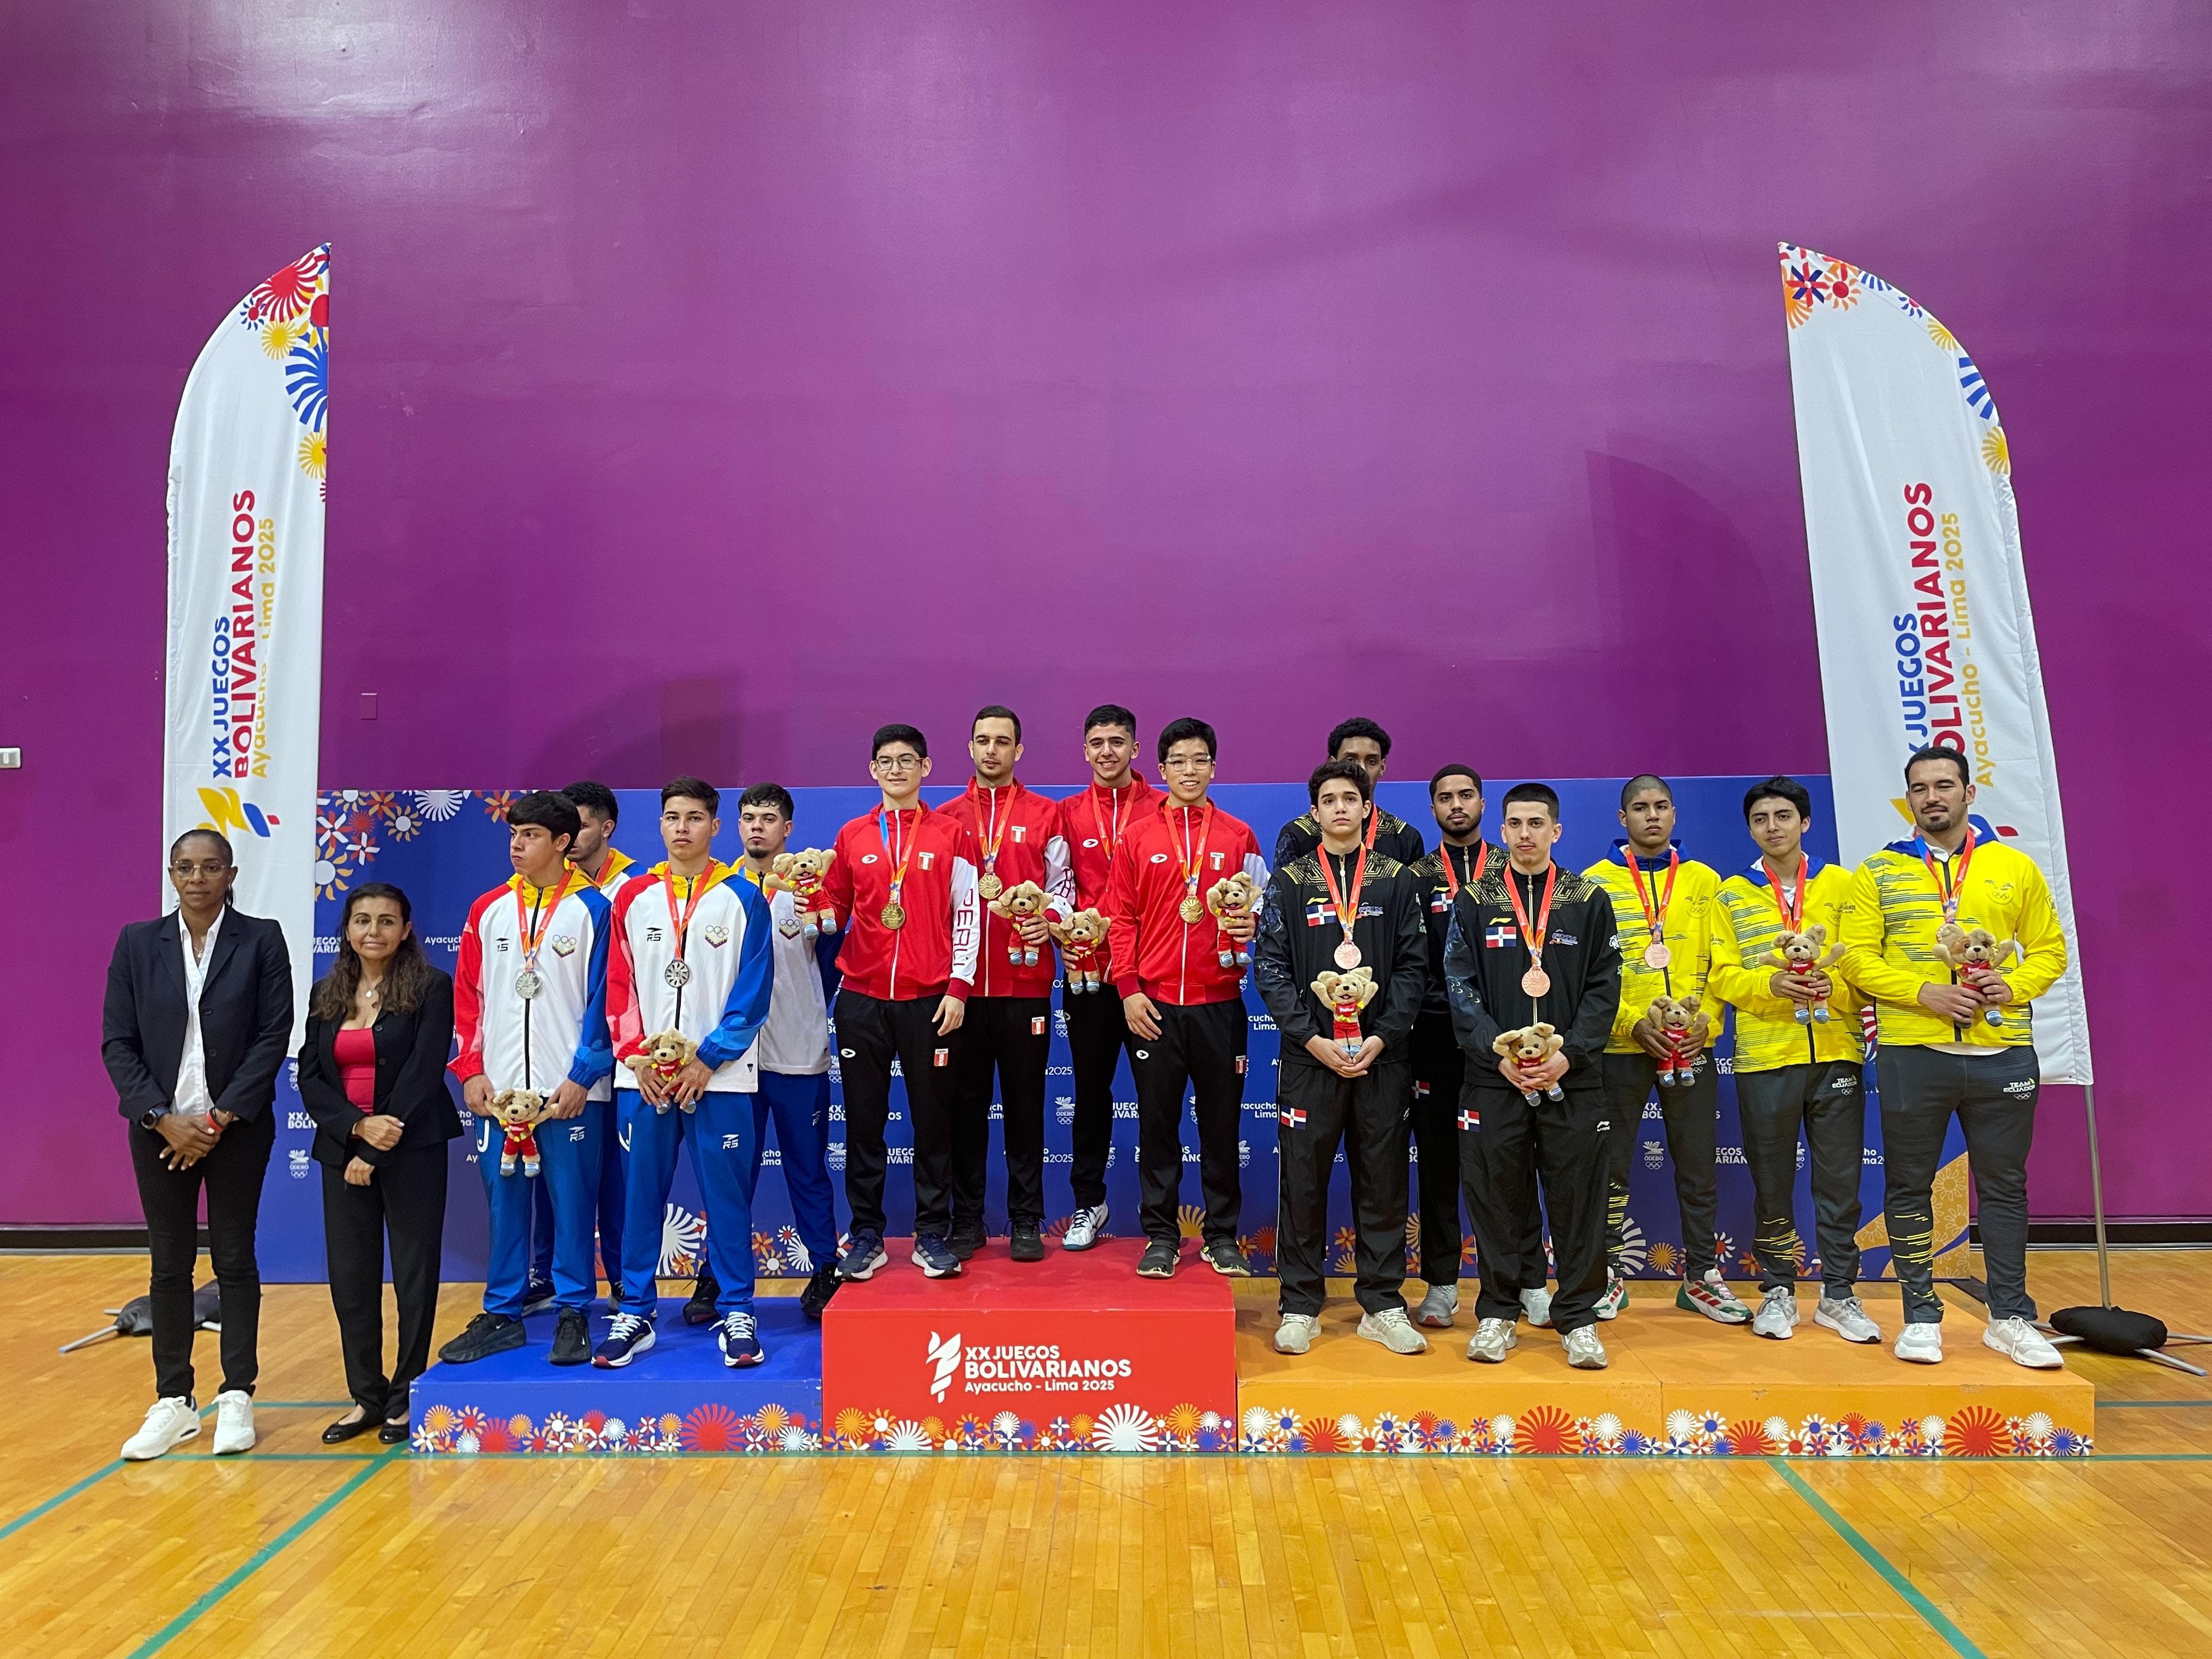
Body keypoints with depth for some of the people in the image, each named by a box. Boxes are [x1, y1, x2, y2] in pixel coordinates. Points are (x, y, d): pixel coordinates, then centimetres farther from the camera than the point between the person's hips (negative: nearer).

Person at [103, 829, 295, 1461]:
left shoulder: (261, 940, -2)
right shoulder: (137, 943, 4)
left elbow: (274, 1035, -6)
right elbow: (117, 1041, 2)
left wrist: (220, 1118, -12)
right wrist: (163, 1119, -9)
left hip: (237, 1126, -2)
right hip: (160, 1126, 2)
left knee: (233, 1258, 5)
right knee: (169, 1264, 8)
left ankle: (237, 1397, 15)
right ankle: (173, 1401, 18)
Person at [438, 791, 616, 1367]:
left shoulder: (592, 909, -2)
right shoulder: (488, 910, 9)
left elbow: (602, 998, -5)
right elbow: (468, 995, 11)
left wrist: (582, 1076, -10)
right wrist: (471, 1070, 2)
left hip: (569, 1087, -4)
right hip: (498, 1087, 4)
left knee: (572, 1199, 2)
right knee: (503, 1199, 10)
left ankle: (573, 1315, 13)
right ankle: (501, 1314, 21)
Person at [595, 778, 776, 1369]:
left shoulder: (743, 899, 0)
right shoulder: (633, 898, 8)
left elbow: (754, 989, -3)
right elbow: (618, 984, 7)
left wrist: (707, 1058, -10)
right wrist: (636, 1057, -5)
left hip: (719, 1074, -2)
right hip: (643, 1075, 2)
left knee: (726, 1196, 2)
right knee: (640, 1194, 7)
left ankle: (736, 1312, 12)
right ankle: (635, 1313, 19)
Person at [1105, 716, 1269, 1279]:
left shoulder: (1238, 837, 7)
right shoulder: (1137, 839, 6)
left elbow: (1259, 910, 11)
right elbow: (1121, 918, 3)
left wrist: (1249, 926, -13)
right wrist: (1129, 989, -5)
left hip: (1219, 1002, 0)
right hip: (1153, 1004, 0)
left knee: (1221, 1122, 7)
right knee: (1158, 1123, 6)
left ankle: (1222, 1236, 19)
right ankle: (1161, 1235, 17)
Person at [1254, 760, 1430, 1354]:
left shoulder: (1397, 881, 7)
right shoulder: (1290, 881, 4)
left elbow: (1413, 967, 2)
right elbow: (1269, 967, -2)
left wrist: (1381, 1039, -9)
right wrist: (1313, 1040, -11)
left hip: (1381, 1057, 1)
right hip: (1310, 1055, -1)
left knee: (1383, 1182, 7)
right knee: (1303, 1181, 3)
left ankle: (1382, 1306, 19)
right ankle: (1300, 1307, 15)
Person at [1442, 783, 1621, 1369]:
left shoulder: (1590, 900, 7)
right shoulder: (1475, 901, 6)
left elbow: (1604, 987, 2)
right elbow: (1459, 986, 0)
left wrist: (1569, 1054, -11)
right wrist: (1499, 1052, -12)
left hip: (1573, 1078, 0)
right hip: (1494, 1078, 0)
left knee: (1577, 1199, 4)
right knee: (1496, 1197, 5)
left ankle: (1578, 1317, 17)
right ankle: (1497, 1314, 19)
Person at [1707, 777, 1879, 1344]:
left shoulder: (1842, 885, 8)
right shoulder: (1732, 895, 7)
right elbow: (1721, 975, 0)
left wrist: (1836, 985, -17)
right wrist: (1772, 984, -18)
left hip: (1836, 1052, 1)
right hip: (1764, 1057, 0)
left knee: (1840, 1180, 5)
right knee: (1771, 1182, 8)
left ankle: (1839, 1294, 19)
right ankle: (1777, 1292, 20)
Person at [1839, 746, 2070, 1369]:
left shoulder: (2016, 868, 8)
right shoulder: (1880, 873, 3)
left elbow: (2050, 949, 11)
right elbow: (1856, 956, -1)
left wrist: (2014, 987, -9)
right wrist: (1924, 993, -15)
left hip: (2002, 1053, 1)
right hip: (1911, 1054, -1)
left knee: (2004, 1186, 10)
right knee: (1909, 1187, 5)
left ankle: (2010, 1318, 23)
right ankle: (1921, 1316, 17)